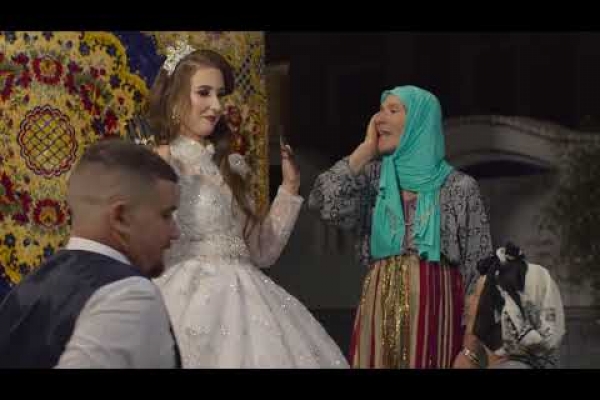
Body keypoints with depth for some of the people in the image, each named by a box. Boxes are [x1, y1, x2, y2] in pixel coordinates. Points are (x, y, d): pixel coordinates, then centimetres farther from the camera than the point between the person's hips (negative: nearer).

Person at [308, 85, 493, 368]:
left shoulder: (459, 187, 0)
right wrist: (367, 149, -2)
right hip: (380, 312, 3)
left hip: (436, 313, -2)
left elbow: (478, 266, -1)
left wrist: (470, 346, -8)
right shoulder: (373, 178, 9)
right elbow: (321, 203, -9)